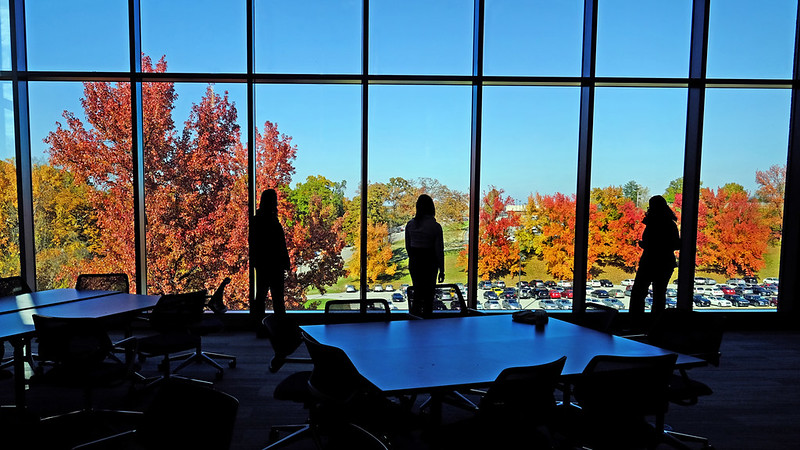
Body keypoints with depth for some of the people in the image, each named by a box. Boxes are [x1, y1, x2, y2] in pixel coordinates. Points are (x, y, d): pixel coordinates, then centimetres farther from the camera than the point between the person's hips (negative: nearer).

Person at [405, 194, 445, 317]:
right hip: (429, 263, -3)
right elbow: (439, 250, -11)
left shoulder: (410, 224, -2)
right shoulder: (435, 227, -14)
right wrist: (441, 270, -2)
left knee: (417, 292, 16)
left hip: (414, 262, 3)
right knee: (429, 294, 12)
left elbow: (407, 247, 7)